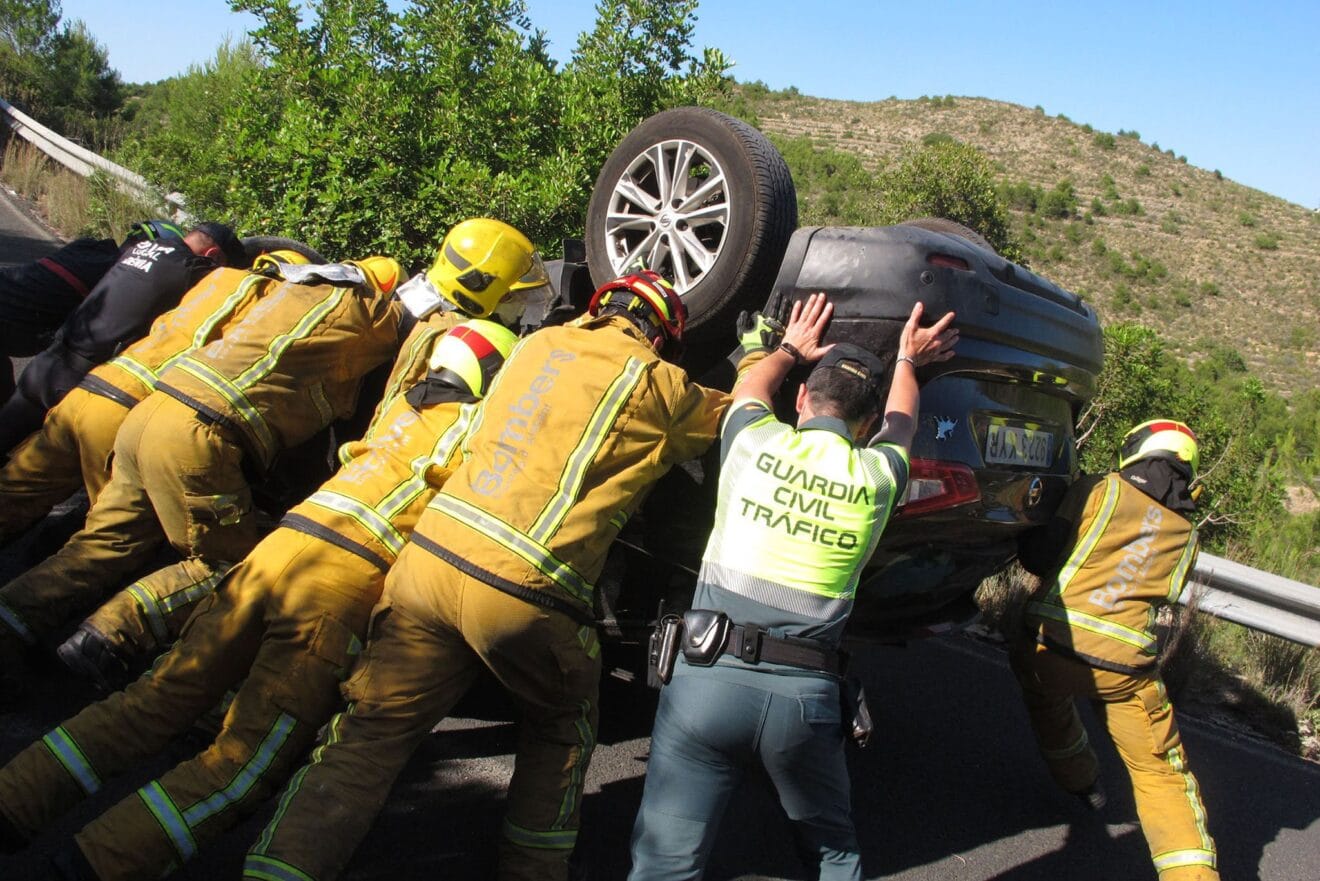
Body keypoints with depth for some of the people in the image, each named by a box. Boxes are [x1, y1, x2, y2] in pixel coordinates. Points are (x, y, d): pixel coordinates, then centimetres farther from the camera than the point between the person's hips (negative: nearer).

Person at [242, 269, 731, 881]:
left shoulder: (541, 342, 19)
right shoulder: (656, 383, 8)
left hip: (431, 556, 4)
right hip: (525, 594, -4)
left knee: (367, 736, 9)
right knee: (561, 736, 24)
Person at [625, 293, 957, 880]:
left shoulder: (755, 440, 5)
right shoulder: (879, 476, 8)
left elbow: (751, 387, 30)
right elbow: (900, 424, 32)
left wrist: (791, 350, 48)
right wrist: (907, 361, 49)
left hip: (709, 674, -1)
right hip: (807, 694, 1)